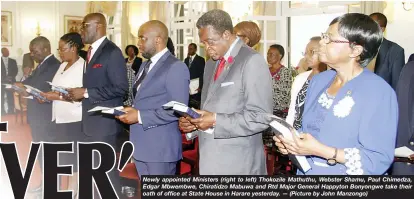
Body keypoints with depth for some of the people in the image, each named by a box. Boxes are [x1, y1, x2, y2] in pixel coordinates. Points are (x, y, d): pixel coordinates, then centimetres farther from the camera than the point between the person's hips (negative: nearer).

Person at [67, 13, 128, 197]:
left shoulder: (112, 52, -15)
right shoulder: (91, 52, 15)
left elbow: (120, 88, -21)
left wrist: (86, 93, -20)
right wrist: (79, 94, 1)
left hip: (104, 121, -9)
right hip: (90, 121, 9)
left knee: (107, 171, 1)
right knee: (95, 171, 19)